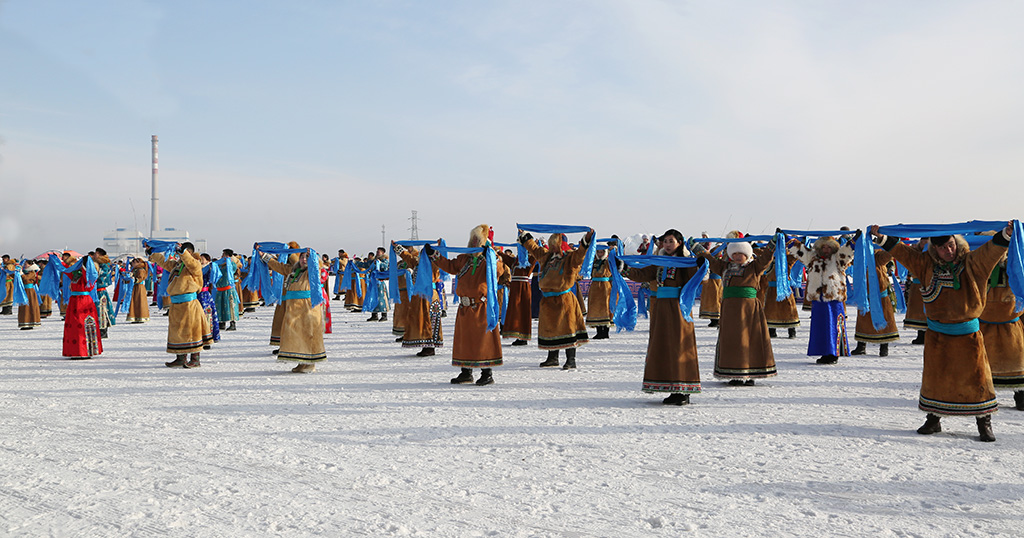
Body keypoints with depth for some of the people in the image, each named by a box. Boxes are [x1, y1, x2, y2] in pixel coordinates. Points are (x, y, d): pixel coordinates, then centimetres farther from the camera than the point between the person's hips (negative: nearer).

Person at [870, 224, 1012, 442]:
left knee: (976, 376, 1)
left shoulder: (971, 263, -7)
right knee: (934, 375, 10)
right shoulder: (927, 264, 0)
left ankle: (984, 422, 15)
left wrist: (1006, 235, -38)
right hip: (936, 334, 2)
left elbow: (990, 251, -21)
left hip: (967, 333, -2)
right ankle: (933, 419, 25)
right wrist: (882, 239, -8)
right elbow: (902, 252, 1)